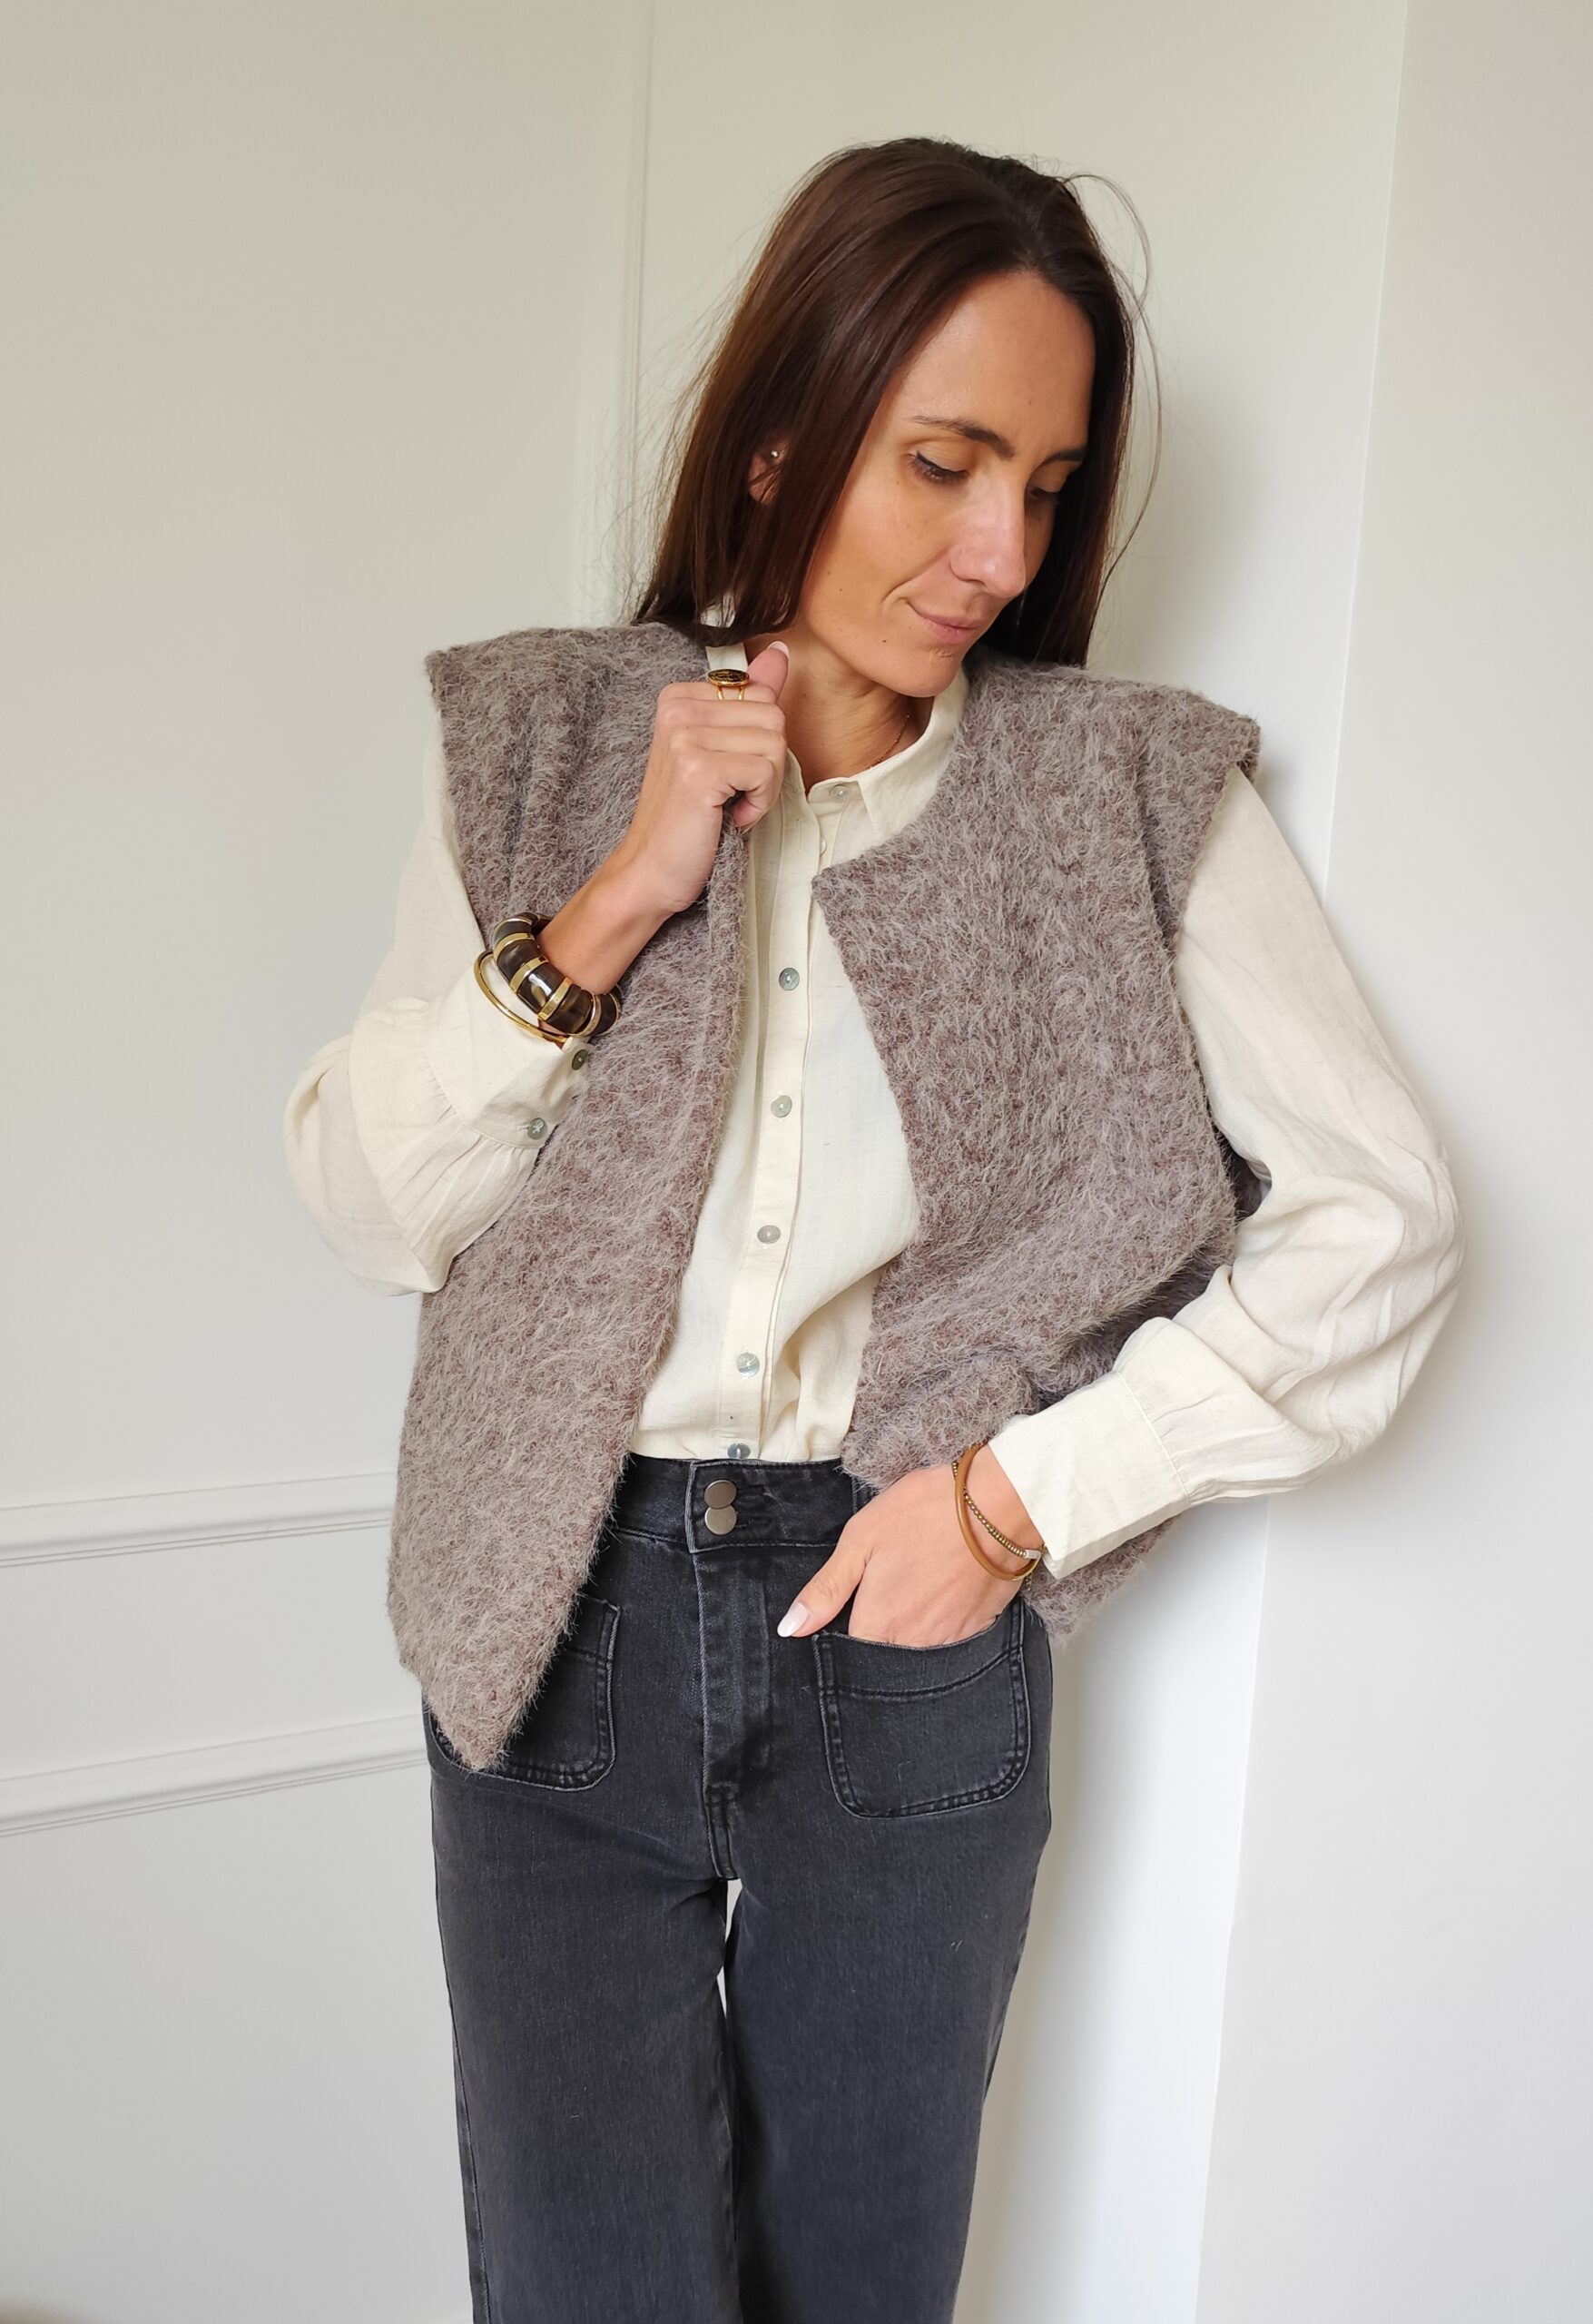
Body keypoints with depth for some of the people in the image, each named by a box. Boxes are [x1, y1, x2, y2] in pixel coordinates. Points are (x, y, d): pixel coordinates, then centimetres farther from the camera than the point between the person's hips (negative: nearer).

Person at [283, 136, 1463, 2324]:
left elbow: (1383, 1217, -5)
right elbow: (368, 1202, -4)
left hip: (917, 1625, 0)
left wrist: (1026, 1491, -9)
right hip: (565, 1627, 0)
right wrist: (621, 899, -17)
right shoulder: (545, 742, 0)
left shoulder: (1134, 791, -3)